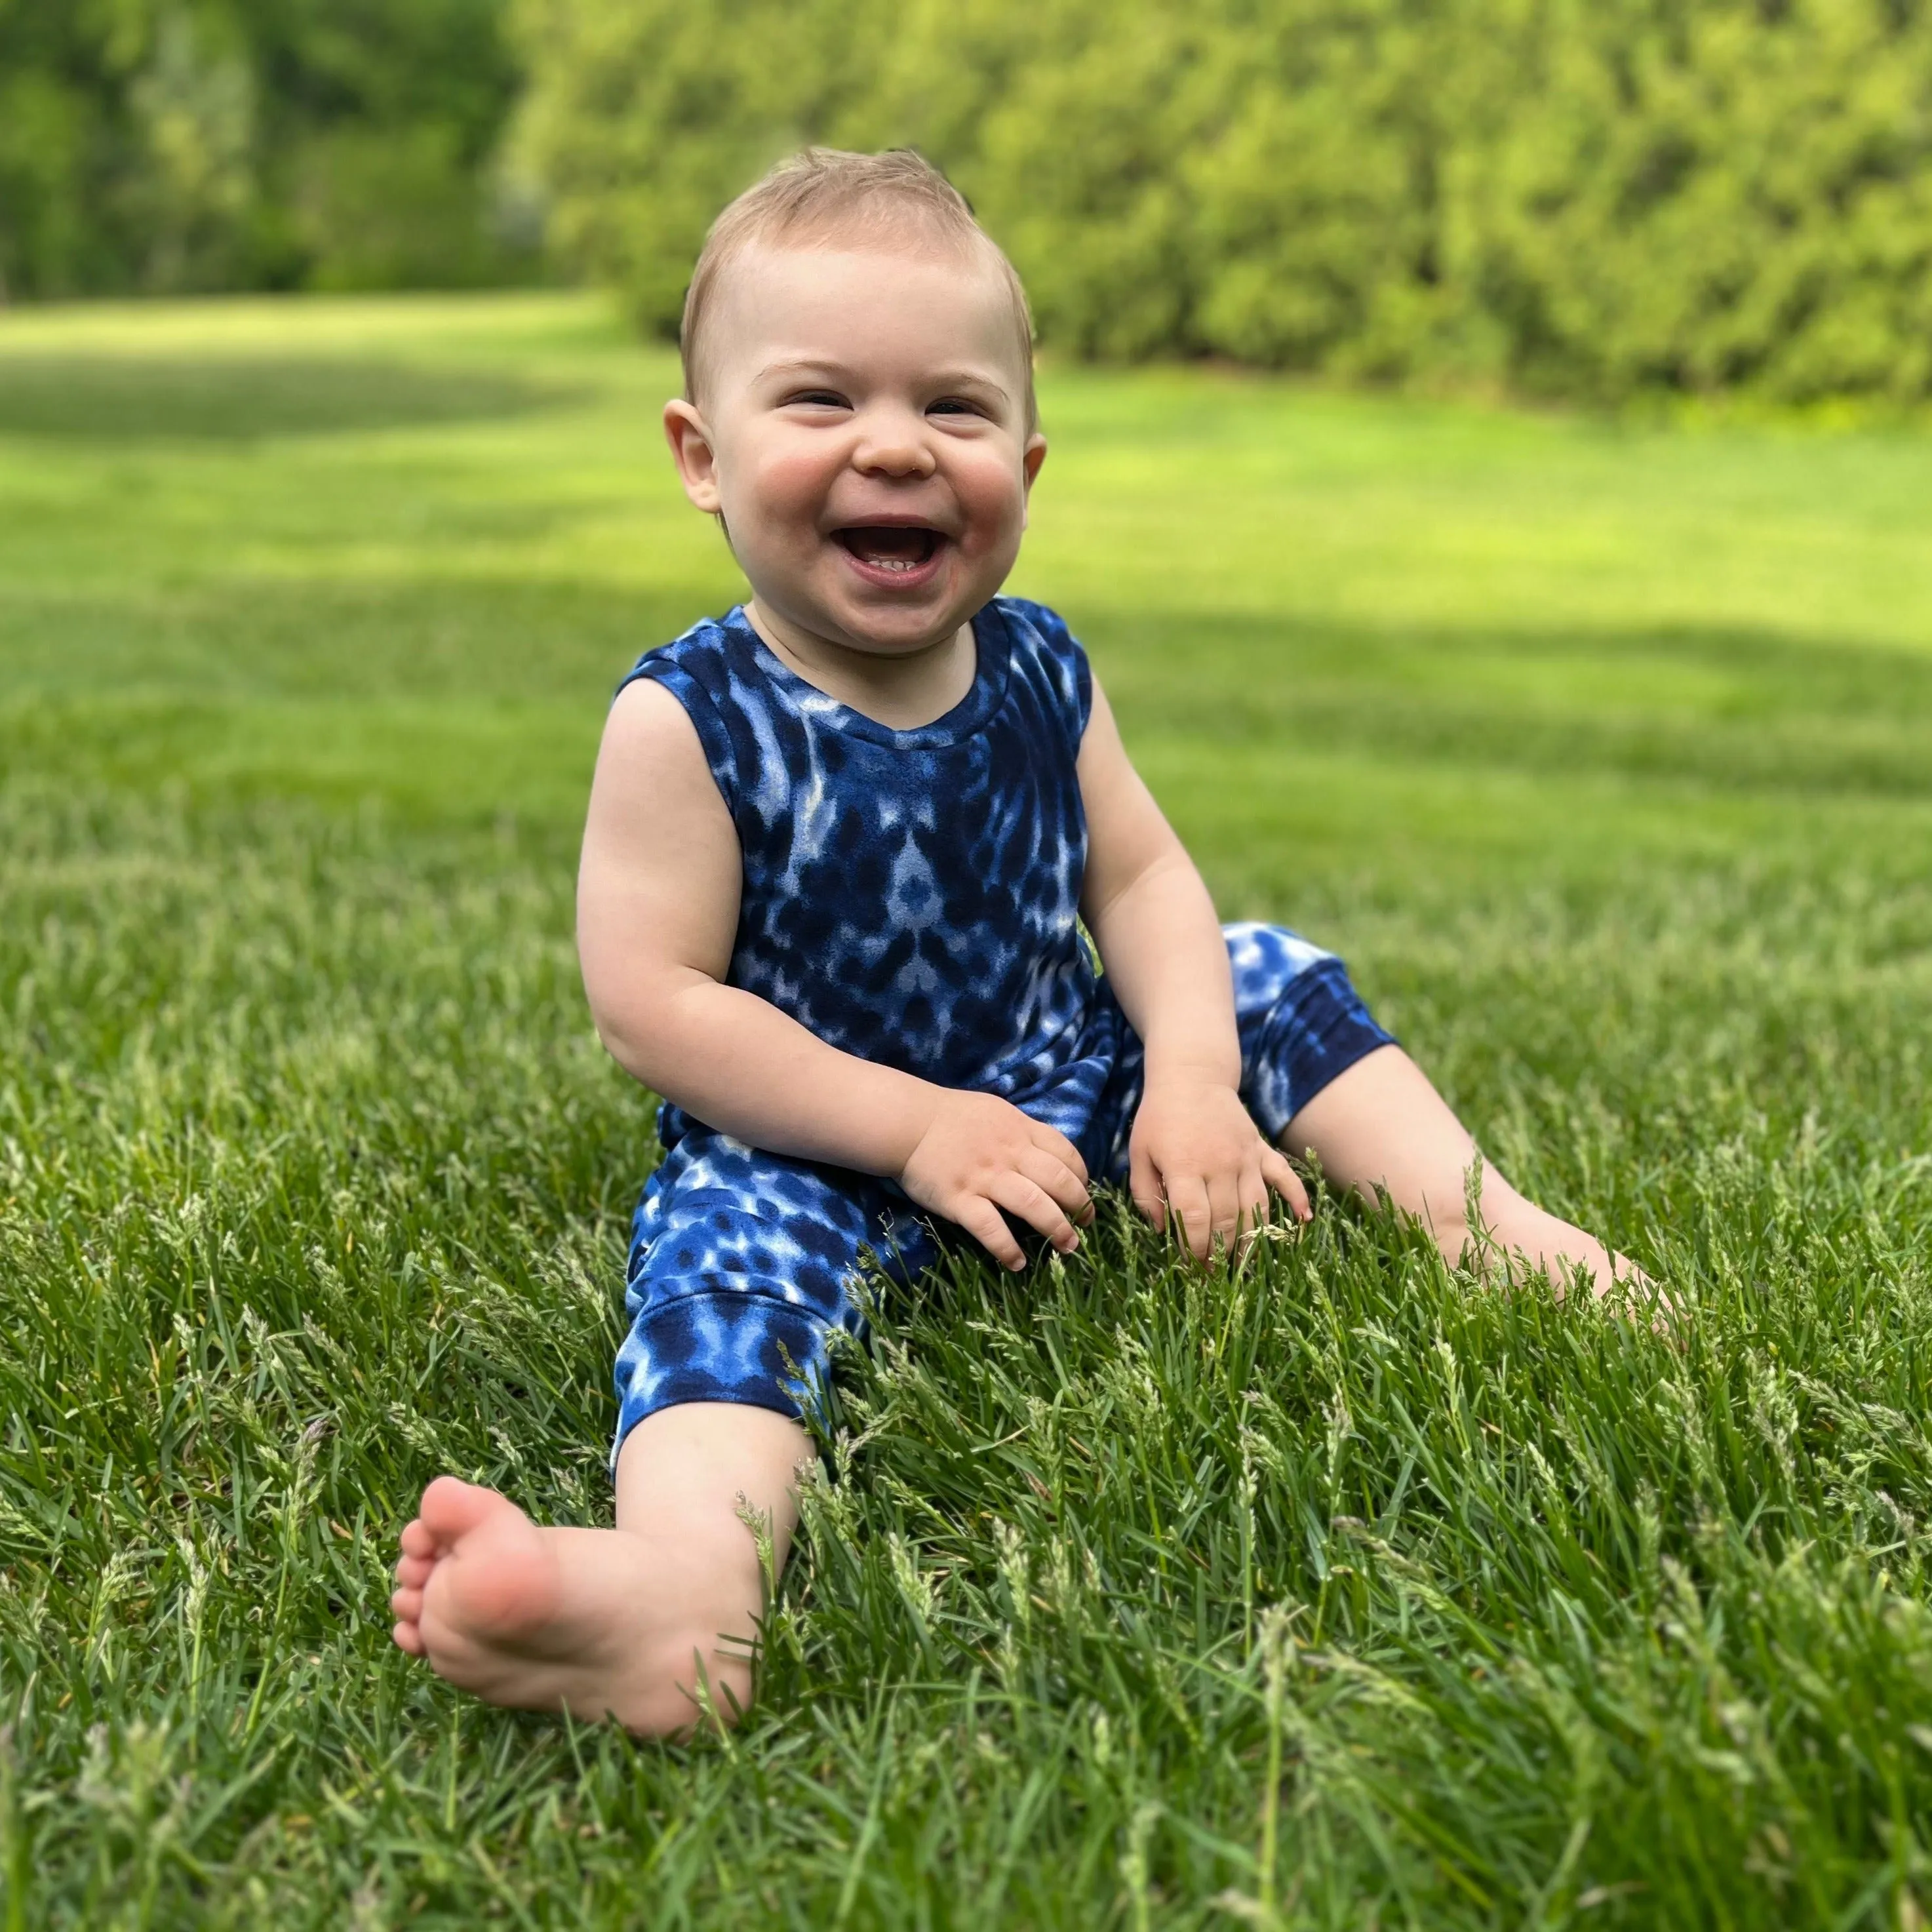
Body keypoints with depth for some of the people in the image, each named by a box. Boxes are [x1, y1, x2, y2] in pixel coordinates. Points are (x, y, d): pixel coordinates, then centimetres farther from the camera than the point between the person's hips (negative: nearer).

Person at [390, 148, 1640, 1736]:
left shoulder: (1039, 674, -2)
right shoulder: (691, 719, -17)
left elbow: (1139, 876, 3)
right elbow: (651, 998, -19)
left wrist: (1193, 1074, -16)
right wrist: (915, 1127, -22)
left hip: (1064, 1085, 6)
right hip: (814, 1150, -6)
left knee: (1266, 980, 3)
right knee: (727, 1251, -35)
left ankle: (1487, 1221, 3)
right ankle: (688, 1578, -62)